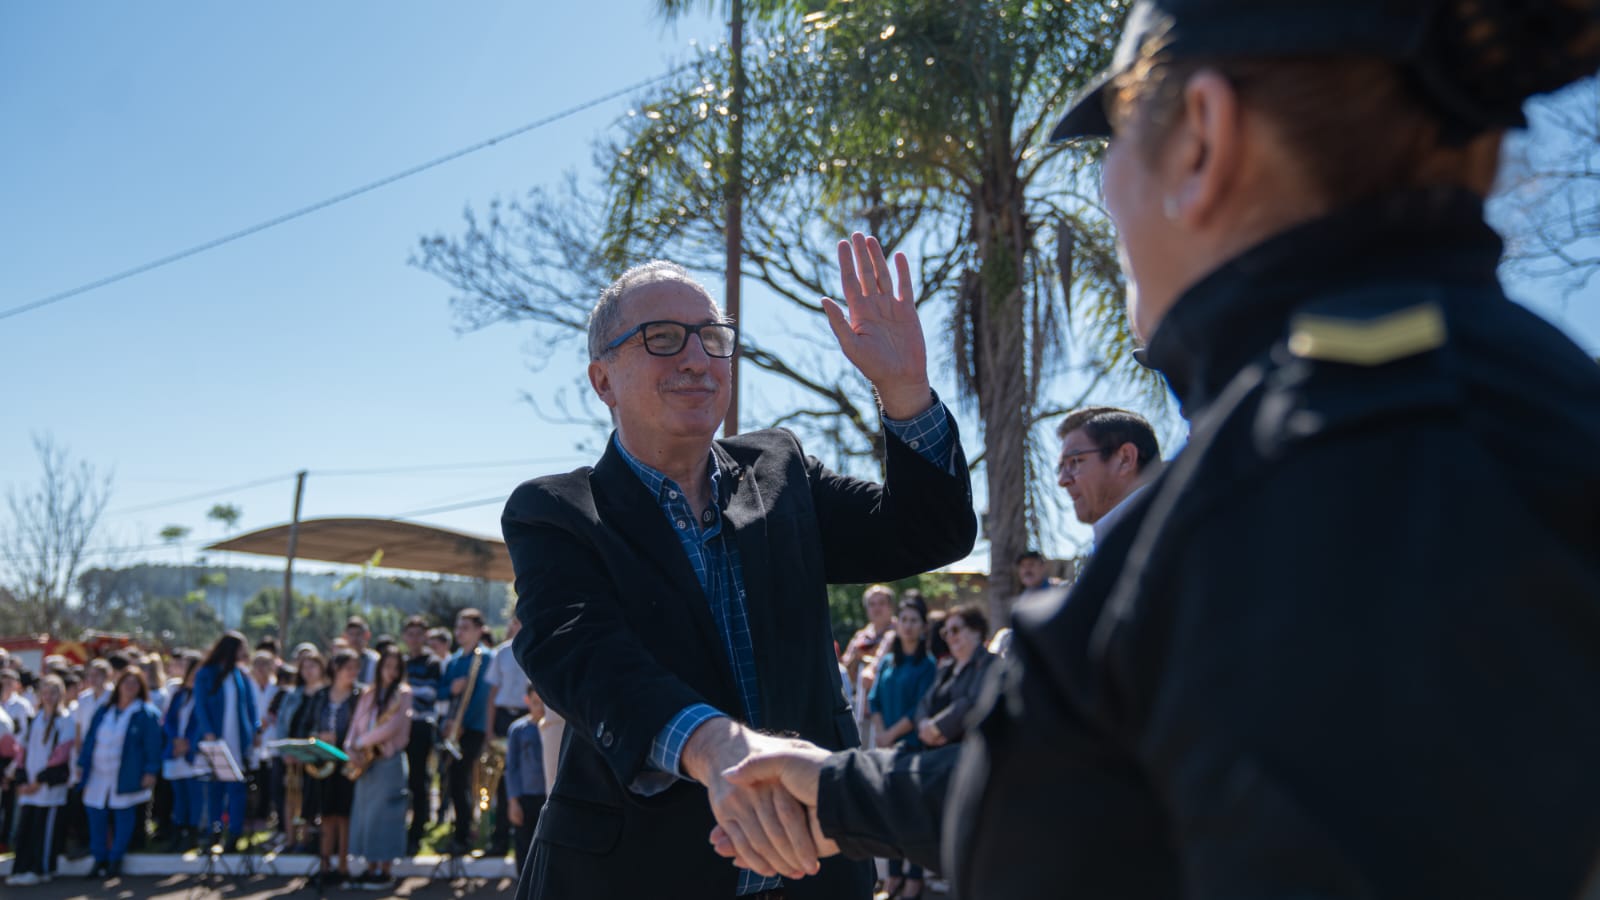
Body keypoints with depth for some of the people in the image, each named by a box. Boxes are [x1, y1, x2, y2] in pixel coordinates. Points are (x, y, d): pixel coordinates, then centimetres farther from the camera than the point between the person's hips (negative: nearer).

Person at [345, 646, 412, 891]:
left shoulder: (403, 693, -2)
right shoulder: (369, 695, 15)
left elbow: (393, 726, -12)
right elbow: (356, 725, 10)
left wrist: (363, 742, -9)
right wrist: (352, 749, -8)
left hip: (389, 760, -6)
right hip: (366, 762, 6)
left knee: (384, 815, -6)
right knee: (363, 814, 5)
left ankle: (386, 871, -1)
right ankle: (370, 868, 11)